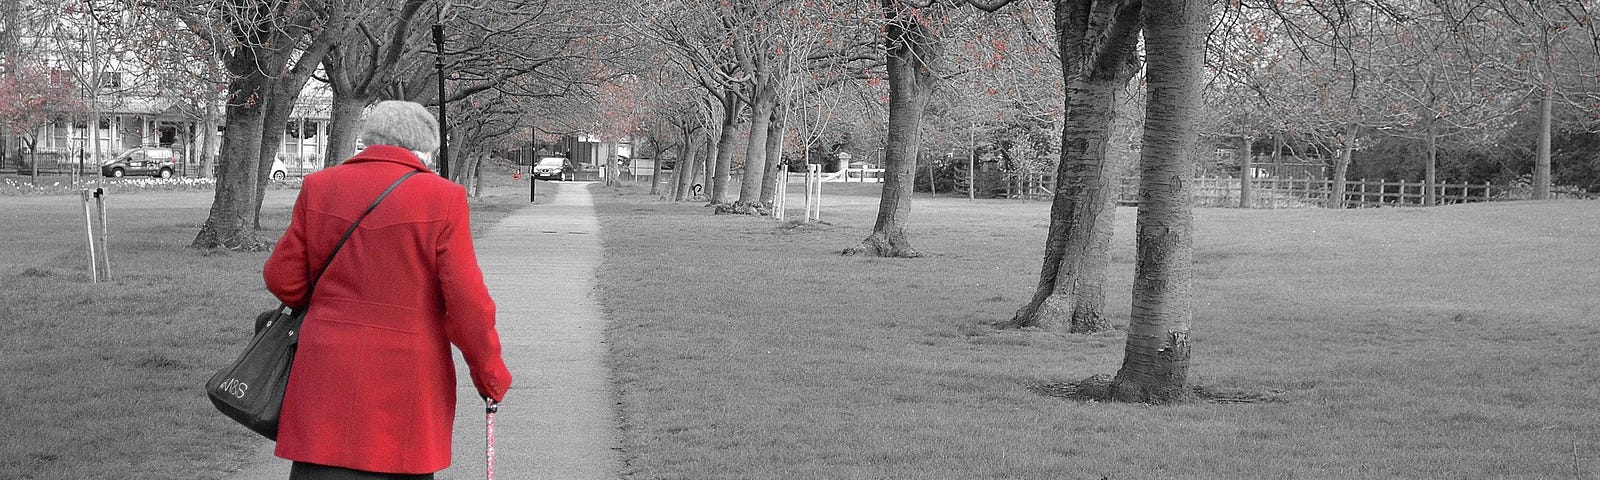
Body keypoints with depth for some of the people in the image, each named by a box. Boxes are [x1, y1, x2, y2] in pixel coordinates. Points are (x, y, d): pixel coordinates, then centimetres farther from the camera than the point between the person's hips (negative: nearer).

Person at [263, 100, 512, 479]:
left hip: (327, 381, 2)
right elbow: (467, 302, -9)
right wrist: (490, 376, 4)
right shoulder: (443, 199, -7)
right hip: (406, 384, -2)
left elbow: (282, 279, 6)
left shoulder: (319, 188, 2)